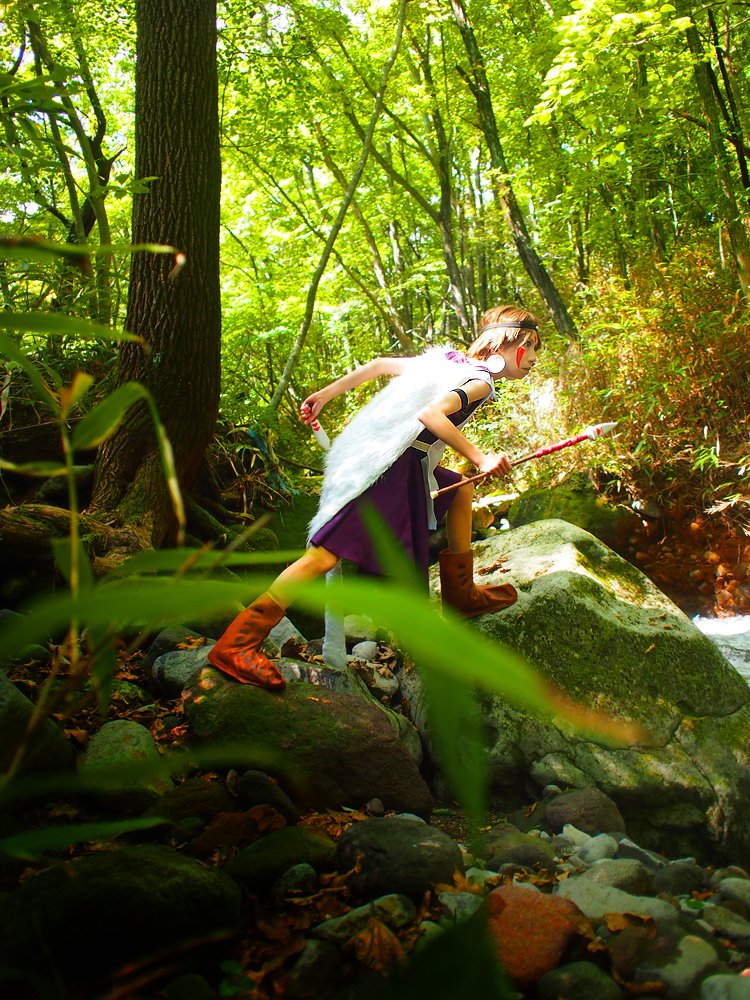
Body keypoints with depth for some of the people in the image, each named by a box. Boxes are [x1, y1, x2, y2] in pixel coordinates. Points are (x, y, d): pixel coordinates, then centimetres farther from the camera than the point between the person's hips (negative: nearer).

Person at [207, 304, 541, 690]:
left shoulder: (449, 359, 21)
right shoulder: (481, 381, -4)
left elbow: (378, 365, 21)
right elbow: (431, 414, -22)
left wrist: (325, 394, 23)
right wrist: (480, 458, -17)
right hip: (384, 468, -10)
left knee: (462, 488, 25)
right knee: (325, 554, -15)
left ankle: (461, 594, 31)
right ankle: (236, 645, -17)